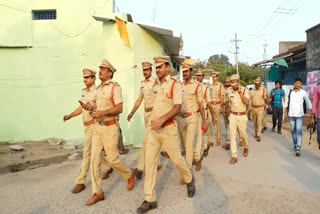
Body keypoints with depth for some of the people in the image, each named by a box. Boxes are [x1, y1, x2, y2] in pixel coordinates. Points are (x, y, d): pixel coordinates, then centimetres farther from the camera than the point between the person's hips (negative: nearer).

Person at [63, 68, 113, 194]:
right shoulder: (84, 92, 12)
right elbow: (81, 107, 17)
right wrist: (70, 115, 4)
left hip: (94, 125, -8)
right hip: (86, 126, 9)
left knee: (87, 153, -6)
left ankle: (80, 182, 2)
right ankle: (107, 168, 36)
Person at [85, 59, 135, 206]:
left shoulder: (115, 87, -10)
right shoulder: (98, 88, 13)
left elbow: (119, 109, -17)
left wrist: (102, 113, -26)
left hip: (110, 127, -7)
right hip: (97, 127, 7)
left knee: (112, 158, -1)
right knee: (94, 159, 3)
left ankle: (129, 175, 28)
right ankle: (97, 192, 12)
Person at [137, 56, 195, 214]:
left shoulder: (175, 84, -8)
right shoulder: (155, 85, 10)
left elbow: (177, 108, -19)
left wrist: (162, 119, -32)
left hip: (168, 128, -5)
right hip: (152, 129, 5)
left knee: (177, 159, 9)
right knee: (150, 163, 2)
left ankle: (189, 180, 40)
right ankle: (150, 199, 11)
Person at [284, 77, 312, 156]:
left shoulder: (304, 92, -3)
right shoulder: (290, 92, 4)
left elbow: (308, 103, 4)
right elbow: (286, 103, 9)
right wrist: (286, 113, 7)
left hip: (299, 115, -3)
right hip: (291, 115, 3)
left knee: (299, 131, -9)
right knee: (293, 131, 11)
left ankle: (298, 148, -11)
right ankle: (295, 145, 25)